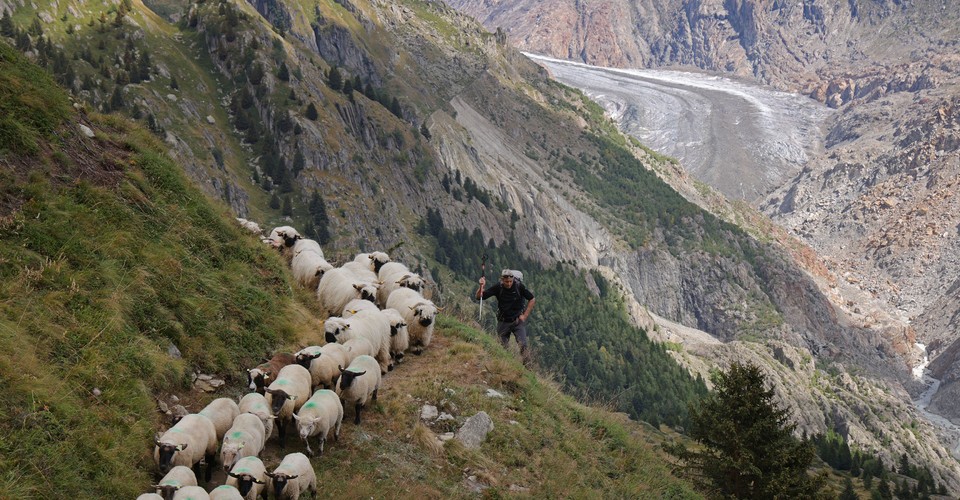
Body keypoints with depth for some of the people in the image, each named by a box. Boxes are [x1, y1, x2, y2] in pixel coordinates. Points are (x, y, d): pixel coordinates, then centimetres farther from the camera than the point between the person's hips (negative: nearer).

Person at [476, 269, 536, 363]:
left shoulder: (519, 286, -14)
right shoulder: (498, 288, -11)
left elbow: (532, 300, -1)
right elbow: (479, 296, -9)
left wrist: (525, 315, -5)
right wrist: (481, 286, -29)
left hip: (518, 321, -2)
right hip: (503, 322, 2)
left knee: (523, 345, -16)